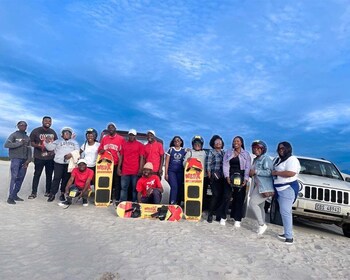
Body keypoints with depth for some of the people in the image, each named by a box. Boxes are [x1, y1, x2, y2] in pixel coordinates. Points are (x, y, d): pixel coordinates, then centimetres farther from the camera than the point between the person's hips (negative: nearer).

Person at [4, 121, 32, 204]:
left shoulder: (27, 137, 14)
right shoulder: (14, 135, 0)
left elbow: (29, 150, 9)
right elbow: (6, 145, -12)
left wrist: (28, 160, -2)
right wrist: (19, 143, -18)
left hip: (24, 160, 5)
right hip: (16, 159, -5)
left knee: (21, 178, 5)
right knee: (14, 177, -11)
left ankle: (15, 195, 15)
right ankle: (10, 197, -7)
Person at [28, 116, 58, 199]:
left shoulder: (53, 132, 12)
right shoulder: (36, 131, 0)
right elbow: (31, 142, -1)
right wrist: (38, 146, -20)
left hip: (51, 157, 4)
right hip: (39, 157, -3)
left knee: (49, 175, 7)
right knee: (37, 174, -2)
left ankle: (48, 191, 16)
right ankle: (34, 192, 4)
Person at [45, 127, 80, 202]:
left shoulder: (74, 142, 17)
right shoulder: (58, 141, 17)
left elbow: (77, 151, 2)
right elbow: (50, 148, 7)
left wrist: (71, 154, -15)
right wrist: (47, 142, -11)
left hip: (69, 163, 1)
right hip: (58, 162, 0)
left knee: (66, 179, 3)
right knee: (57, 178, -5)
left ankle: (62, 193, 12)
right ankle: (52, 194, 0)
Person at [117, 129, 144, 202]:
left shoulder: (139, 145, 3)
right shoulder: (124, 144, 12)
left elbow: (141, 157, 0)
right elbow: (121, 157, 13)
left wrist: (140, 169, -8)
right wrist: (119, 168, 7)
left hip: (135, 171, -3)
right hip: (125, 170, 3)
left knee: (135, 188, 3)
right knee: (124, 188, 6)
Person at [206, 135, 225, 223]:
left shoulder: (224, 152, 14)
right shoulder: (211, 152, 1)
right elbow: (208, 165, -3)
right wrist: (209, 176, -8)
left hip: (223, 177, 4)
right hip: (215, 177, -4)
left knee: (221, 196, 2)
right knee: (216, 195, -9)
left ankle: (219, 215, 13)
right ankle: (210, 215, 3)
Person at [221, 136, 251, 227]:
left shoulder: (246, 154, 7)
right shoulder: (228, 152, 10)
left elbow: (247, 168, 0)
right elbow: (225, 165, 2)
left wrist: (245, 179, -12)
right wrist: (227, 177, -11)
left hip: (241, 178, 0)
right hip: (230, 178, 1)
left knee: (239, 199, 1)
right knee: (226, 197, -2)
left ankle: (237, 219, 11)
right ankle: (223, 217, 10)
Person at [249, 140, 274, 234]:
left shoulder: (266, 158, -9)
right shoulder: (255, 160, 18)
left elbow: (268, 172, -20)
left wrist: (255, 171, -18)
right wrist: (251, 173, 7)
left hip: (264, 187, -9)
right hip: (257, 186, 9)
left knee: (252, 203, -15)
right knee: (260, 206, 11)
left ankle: (262, 224, -6)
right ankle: (262, 225, 20)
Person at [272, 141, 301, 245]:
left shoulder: (292, 159, -10)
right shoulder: (277, 159, 19)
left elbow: (291, 173, -23)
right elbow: (273, 171, 28)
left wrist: (276, 173, -15)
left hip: (288, 189, -9)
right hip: (280, 189, 9)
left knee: (285, 212, -13)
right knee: (284, 212, 13)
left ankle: (289, 237, -10)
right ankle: (287, 233, 21)